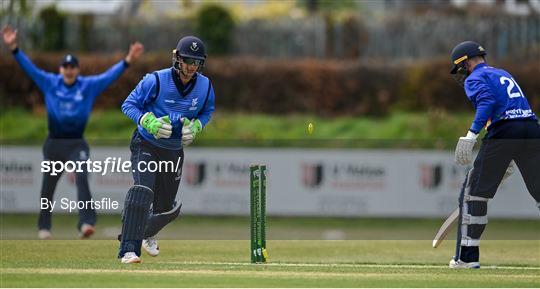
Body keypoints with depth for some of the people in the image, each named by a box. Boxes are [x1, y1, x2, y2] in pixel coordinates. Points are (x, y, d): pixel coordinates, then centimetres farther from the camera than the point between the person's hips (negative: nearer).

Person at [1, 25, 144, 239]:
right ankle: (44, 227, 29)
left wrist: (128, 60, -24)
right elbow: (28, 67, -4)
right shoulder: (50, 83, 1)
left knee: (82, 178, -25)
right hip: (53, 143, 2)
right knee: (48, 188, 11)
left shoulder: (89, 85, -1)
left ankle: (86, 224, -36)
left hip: (77, 145, -2)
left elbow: (110, 75, -9)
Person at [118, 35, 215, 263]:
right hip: (146, 145, -5)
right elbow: (129, 105, -11)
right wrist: (150, 122, -28)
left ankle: (147, 234, 51)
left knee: (167, 208, 16)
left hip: (174, 150, 5)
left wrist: (195, 127, -8)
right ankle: (129, 250, -32)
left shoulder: (205, 86, -5)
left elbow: (207, 111, 13)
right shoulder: (155, 81, -18)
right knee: (142, 191, -29)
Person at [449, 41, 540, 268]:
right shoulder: (504, 74, 30)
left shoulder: (474, 79, 7)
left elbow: (487, 101, -13)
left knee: (474, 193, 5)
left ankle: (467, 256, 5)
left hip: (504, 130, -6)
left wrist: (472, 134, -21)